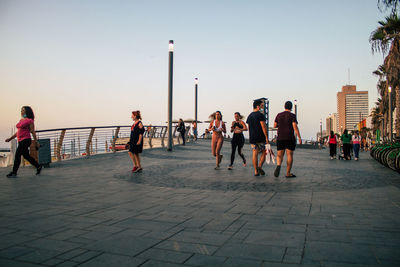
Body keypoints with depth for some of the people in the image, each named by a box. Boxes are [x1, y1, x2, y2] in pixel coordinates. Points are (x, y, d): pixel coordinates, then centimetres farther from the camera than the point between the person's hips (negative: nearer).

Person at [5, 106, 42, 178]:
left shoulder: (30, 120, -8)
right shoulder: (21, 120, 15)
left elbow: (33, 132, -8)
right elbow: (18, 131, 21)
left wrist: (36, 142, -8)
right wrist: (10, 138, 18)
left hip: (26, 140, -9)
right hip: (20, 140, 9)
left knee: (17, 155, -10)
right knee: (26, 156, 13)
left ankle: (14, 173, -5)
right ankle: (38, 167, 26)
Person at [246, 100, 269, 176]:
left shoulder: (249, 116, 13)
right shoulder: (260, 115, -10)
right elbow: (264, 127, -15)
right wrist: (266, 138, -13)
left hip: (252, 138, 6)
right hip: (261, 138, -6)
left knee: (255, 154, 6)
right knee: (264, 153, 9)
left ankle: (256, 171, 5)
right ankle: (259, 166, -6)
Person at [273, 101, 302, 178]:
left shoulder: (279, 115, 7)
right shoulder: (292, 115, -4)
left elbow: (274, 126, 10)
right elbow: (295, 127, -13)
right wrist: (299, 138, -13)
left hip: (280, 138, 3)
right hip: (290, 138, -3)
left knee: (280, 155, 6)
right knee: (290, 155, 5)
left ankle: (278, 165, -26)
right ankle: (288, 173, 6)